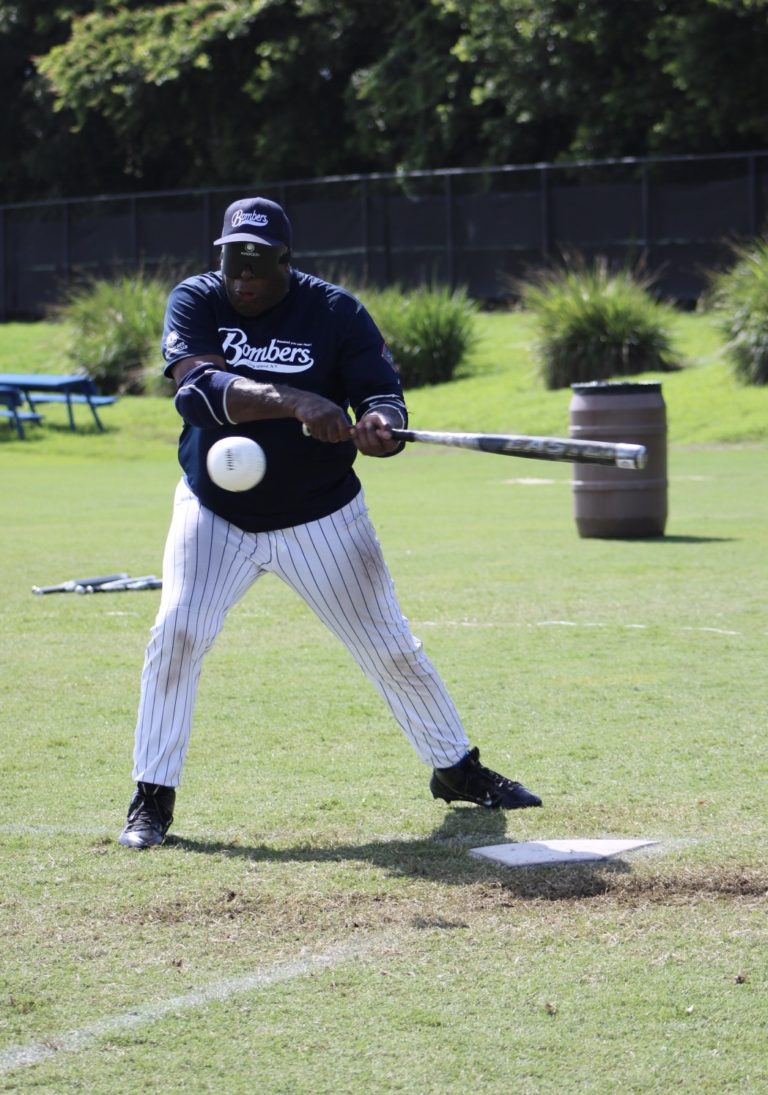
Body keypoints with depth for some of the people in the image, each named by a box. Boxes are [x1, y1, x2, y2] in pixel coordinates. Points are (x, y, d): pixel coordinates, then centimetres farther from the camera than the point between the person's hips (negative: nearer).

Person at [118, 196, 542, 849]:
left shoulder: (336, 312, -11)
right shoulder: (195, 302, -11)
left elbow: (384, 397, -17)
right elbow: (199, 382, -29)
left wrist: (379, 426, -42)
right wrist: (294, 402, -44)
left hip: (322, 518, 0)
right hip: (216, 513, 0)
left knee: (391, 647, 6)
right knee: (175, 636, -14)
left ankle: (456, 769, 25)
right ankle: (152, 800, -3)